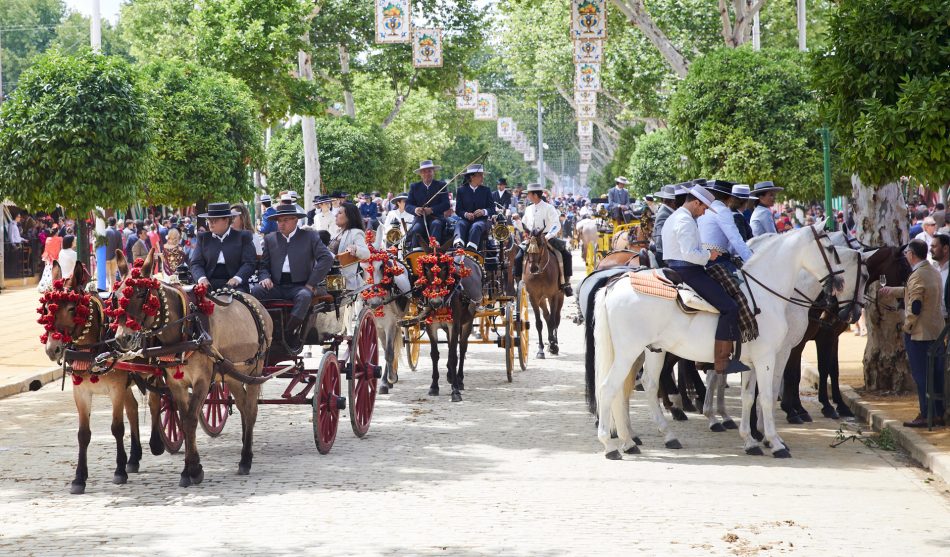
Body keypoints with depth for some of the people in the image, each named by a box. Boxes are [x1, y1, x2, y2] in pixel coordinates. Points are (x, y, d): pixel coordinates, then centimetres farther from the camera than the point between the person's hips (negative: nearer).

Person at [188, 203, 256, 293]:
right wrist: (201, 278, -14)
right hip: (209, 284, 1)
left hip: (233, 285, -1)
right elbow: (196, 263, 8)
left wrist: (237, 278, -18)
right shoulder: (203, 237, 16)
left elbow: (249, 263, 0)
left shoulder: (243, 236, 8)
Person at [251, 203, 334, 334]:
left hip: (300, 286, -3)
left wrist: (311, 284, -9)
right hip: (276, 286, 3)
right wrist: (265, 278, -6)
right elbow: (264, 265, 19)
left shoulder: (310, 236, 8)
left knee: (304, 296, -36)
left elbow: (327, 258, -3)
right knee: (255, 291, -26)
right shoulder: (270, 239, 18)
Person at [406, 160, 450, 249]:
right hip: (420, 218, 2)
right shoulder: (414, 187, 13)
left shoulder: (441, 185, 8)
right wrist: (415, 209, -18)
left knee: (436, 224, -36)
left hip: (436, 217, -2)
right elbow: (407, 205, 7)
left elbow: (446, 204, -2)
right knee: (416, 230, -31)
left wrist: (432, 210, -19)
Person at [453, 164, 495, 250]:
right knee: (460, 225, -34)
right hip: (465, 219, 0)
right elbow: (458, 210, 6)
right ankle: (458, 245, -63)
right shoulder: (461, 190, 11)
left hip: (481, 220, 0)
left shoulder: (486, 191, 13)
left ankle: (471, 249, -59)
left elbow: (492, 209, 7)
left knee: (476, 227, -35)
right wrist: (466, 214, -16)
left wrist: (484, 211, -16)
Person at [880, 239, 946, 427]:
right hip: (937, 332, 9)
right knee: (936, 375, 12)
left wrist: (907, 327, -9)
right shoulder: (934, 272, 11)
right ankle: (939, 414, 16)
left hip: (919, 334, -9)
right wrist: (892, 291, 33)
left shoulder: (917, 276, -18)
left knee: (921, 375, -2)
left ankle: (926, 416, 0)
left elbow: (914, 307, -21)